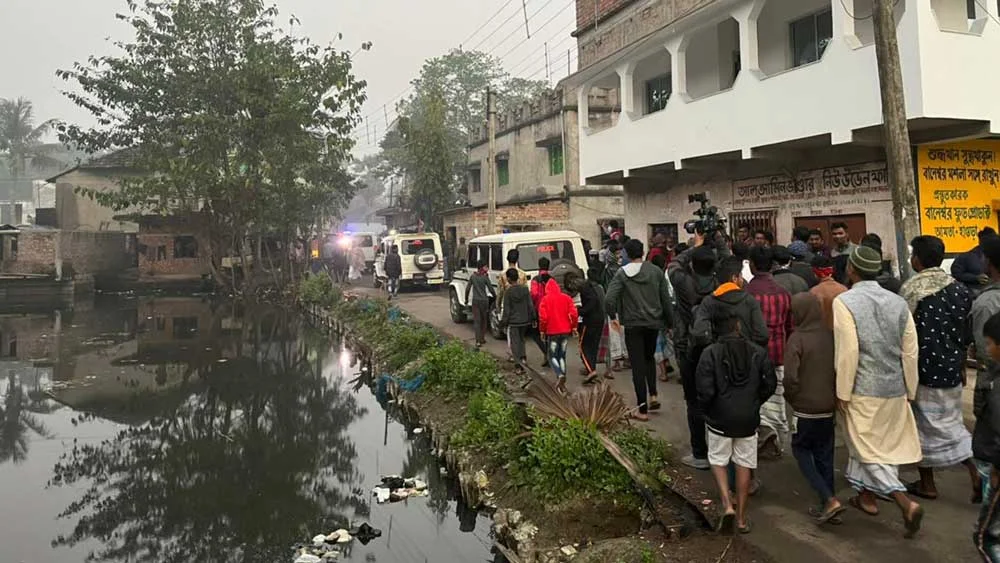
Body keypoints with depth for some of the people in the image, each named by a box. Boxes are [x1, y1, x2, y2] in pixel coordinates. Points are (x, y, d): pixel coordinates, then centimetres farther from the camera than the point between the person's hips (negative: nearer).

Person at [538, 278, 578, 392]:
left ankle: (560, 375, -20)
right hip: (565, 331, 3)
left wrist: (542, 330, 1)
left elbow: (543, 316, -11)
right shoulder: (566, 298, 2)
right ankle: (562, 382, 13)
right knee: (562, 356, 14)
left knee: (553, 356, 6)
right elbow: (574, 313, -5)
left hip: (552, 332, -3)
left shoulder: (545, 299, -7)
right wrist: (573, 326, 8)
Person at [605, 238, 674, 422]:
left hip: (633, 324, -3)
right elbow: (666, 299, 1)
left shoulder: (623, 274, -8)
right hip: (654, 322, 3)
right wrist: (670, 322, 10)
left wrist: (613, 316, -1)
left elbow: (610, 299, -18)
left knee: (638, 366, 2)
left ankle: (643, 410, 3)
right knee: (649, 357, 26)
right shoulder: (656, 271, -1)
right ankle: (653, 395, 14)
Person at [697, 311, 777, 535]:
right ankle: (741, 517, 21)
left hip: (720, 419, -2)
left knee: (718, 461, 17)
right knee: (744, 465, 14)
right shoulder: (758, 352, -4)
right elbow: (770, 385, 1)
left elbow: (705, 391, -17)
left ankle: (727, 505, 1)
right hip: (749, 420, 3)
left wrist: (707, 412, 2)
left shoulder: (710, 354, -14)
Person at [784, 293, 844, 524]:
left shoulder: (797, 339, -17)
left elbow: (791, 377, -21)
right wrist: (834, 394, 14)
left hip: (805, 409, -6)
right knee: (824, 455, 15)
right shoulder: (830, 335, -1)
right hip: (828, 407, 6)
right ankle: (827, 504, 23)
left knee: (801, 450, 10)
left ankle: (830, 500, -1)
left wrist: (791, 398, -4)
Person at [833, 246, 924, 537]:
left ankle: (906, 503, -7)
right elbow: (910, 352, 3)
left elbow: (847, 352, -18)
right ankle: (867, 495, 33)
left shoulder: (845, 302, -15)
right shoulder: (898, 302, 1)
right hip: (894, 389, 6)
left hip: (863, 390, -6)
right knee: (885, 444, 20)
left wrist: (843, 393, -10)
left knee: (869, 448, 4)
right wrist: (910, 391, 13)